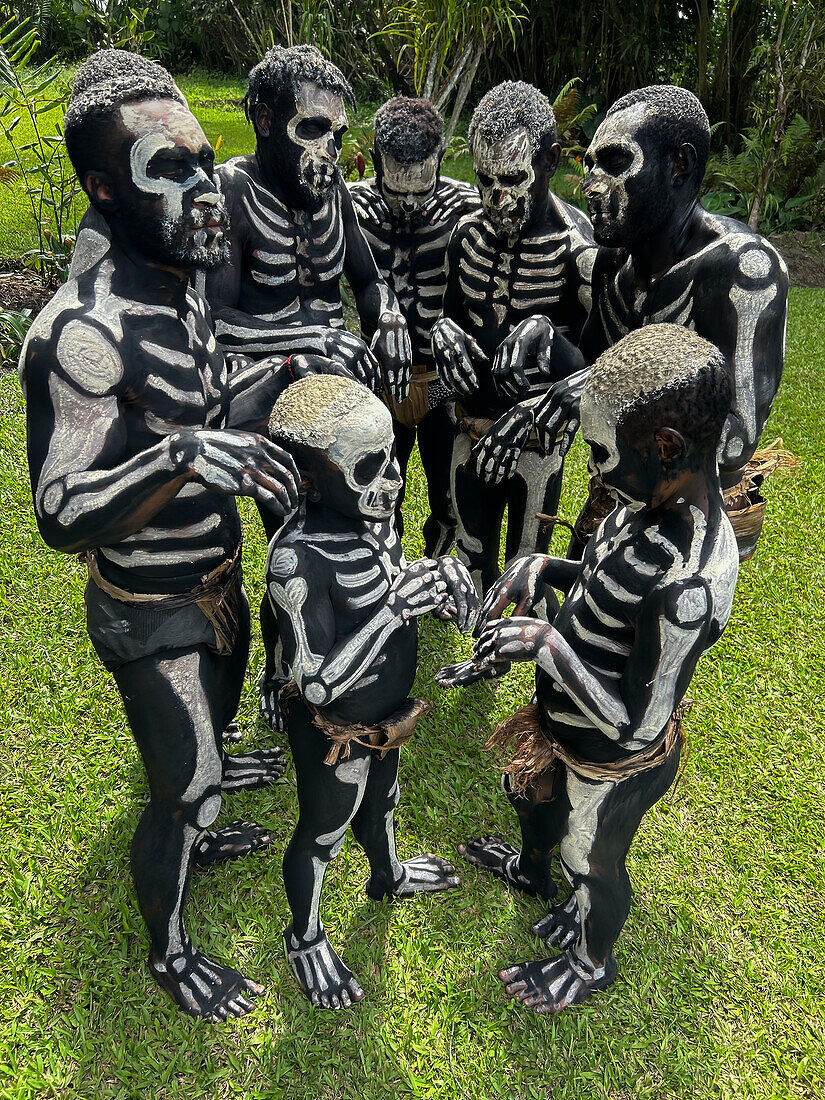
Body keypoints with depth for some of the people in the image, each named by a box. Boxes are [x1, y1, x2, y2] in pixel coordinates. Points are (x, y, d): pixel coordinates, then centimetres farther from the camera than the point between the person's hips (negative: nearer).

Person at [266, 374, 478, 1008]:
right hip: (336, 734, -7)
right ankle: (305, 938, 51)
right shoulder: (299, 558, -36)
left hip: (386, 714, 7)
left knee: (379, 799, 34)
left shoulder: (370, 512, -13)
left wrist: (438, 579, -14)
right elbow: (320, 682, -36)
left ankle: (388, 877, 65)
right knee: (323, 835, 21)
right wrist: (398, 607, -40)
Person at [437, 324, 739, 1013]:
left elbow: (638, 727, -33)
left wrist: (550, 646, -32)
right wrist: (547, 569, -11)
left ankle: (592, 963, 57)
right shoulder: (659, 498, -14)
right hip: (565, 725, 8)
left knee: (593, 865, 23)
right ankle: (532, 872, 70)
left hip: (612, 764, -8)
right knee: (532, 796, 35)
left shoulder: (689, 583, -41)